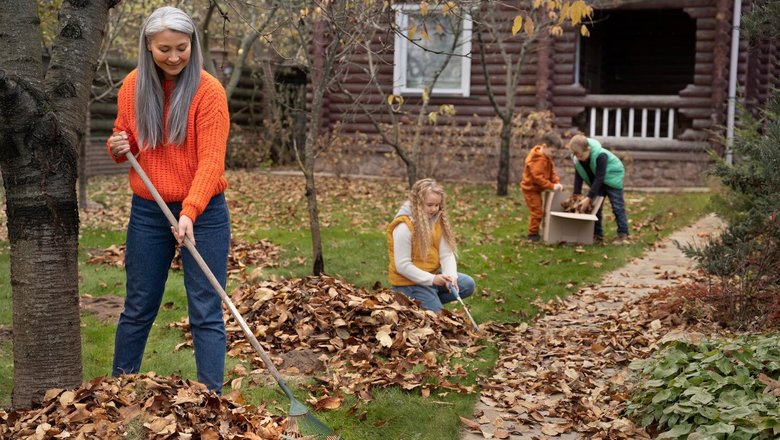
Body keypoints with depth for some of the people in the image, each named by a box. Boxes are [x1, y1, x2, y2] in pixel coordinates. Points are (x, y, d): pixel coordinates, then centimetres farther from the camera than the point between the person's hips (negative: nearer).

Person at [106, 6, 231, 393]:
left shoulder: (208, 90, -12)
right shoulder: (133, 86, 2)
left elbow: (211, 160, -19)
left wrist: (189, 212, -32)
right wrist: (118, 147, -10)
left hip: (203, 213, -4)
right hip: (147, 212, 4)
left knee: (206, 313, -1)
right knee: (138, 309, 14)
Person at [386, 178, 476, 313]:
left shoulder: (438, 220, -2)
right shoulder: (404, 227, -24)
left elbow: (446, 254, -5)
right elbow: (402, 266, -23)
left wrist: (451, 276, -24)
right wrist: (431, 279, -25)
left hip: (434, 275, 7)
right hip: (409, 282, -7)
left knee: (468, 284, -2)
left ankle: (431, 300, 5)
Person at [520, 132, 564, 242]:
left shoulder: (546, 158, 8)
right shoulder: (538, 160, -25)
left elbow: (552, 171, 8)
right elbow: (538, 177, -30)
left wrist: (557, 183, -9)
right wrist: (552, 186, -29)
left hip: (536, 189, 10)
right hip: (531, 189, -10)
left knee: (537, 212, 17)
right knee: (536, 212, -9)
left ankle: (534, 232, 27)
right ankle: (533, 234, 0)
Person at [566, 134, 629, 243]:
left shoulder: (600, 156, -38)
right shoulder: (576, 157, -20)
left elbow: (599, 178, -35)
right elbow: (578, 176, -13)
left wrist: (589, 198, -37)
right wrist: (576, 195, -21)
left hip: (612, 177, -6)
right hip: (597, 181, 6)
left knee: (617, 206, -7)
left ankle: (623, 233, -2)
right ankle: (597, 234, 8)